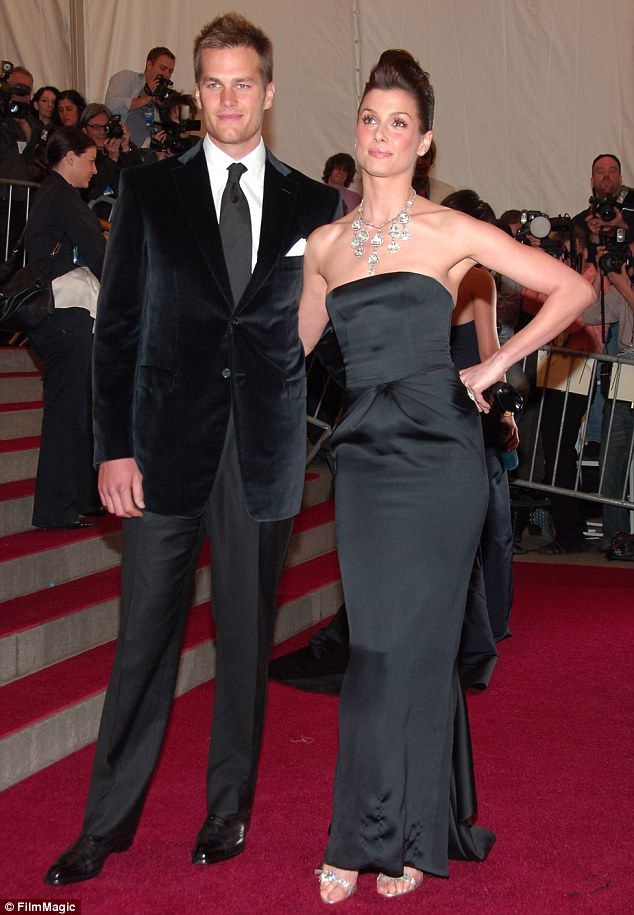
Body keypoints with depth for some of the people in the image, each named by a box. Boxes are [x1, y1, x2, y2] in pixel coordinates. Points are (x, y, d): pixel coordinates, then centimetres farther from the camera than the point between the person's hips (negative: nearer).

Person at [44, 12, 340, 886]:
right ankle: (109, 820, 17)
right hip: (169, 443, -1)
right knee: (145, 636, 3)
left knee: (247, 635, 10)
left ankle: (229, 806, 26)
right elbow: (117, 323, 2)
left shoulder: (313, 204, 7)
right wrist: (114, 445, -5)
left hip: (265, 449, 1)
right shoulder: (149, 191, 5)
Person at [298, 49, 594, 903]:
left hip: (436, 455, -4)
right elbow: (298, 342, 25)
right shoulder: (325, 243, 12)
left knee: (413, 646, 2)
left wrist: (494, 366, -4)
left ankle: (403, 838, 17)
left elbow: (574, 290, -1)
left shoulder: (450, 232, -1)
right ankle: (366, 835, 22)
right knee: (374, 646, 9)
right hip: (364, 457, 4)